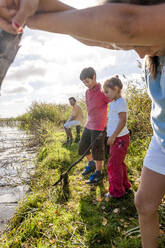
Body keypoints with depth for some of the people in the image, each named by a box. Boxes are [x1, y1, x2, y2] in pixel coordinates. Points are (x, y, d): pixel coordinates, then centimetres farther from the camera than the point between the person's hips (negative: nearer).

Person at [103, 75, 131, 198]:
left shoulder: (121, 102, -16)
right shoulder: (114, 103, 14)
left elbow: (123, 121, -22)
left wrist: (113, 136, -21)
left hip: (120, 138, -10)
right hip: (117, 138, 10)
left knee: (114, 165, -2)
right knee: (119, 163, 19)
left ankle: (117, 191, 11)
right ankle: (125, 185, 35)